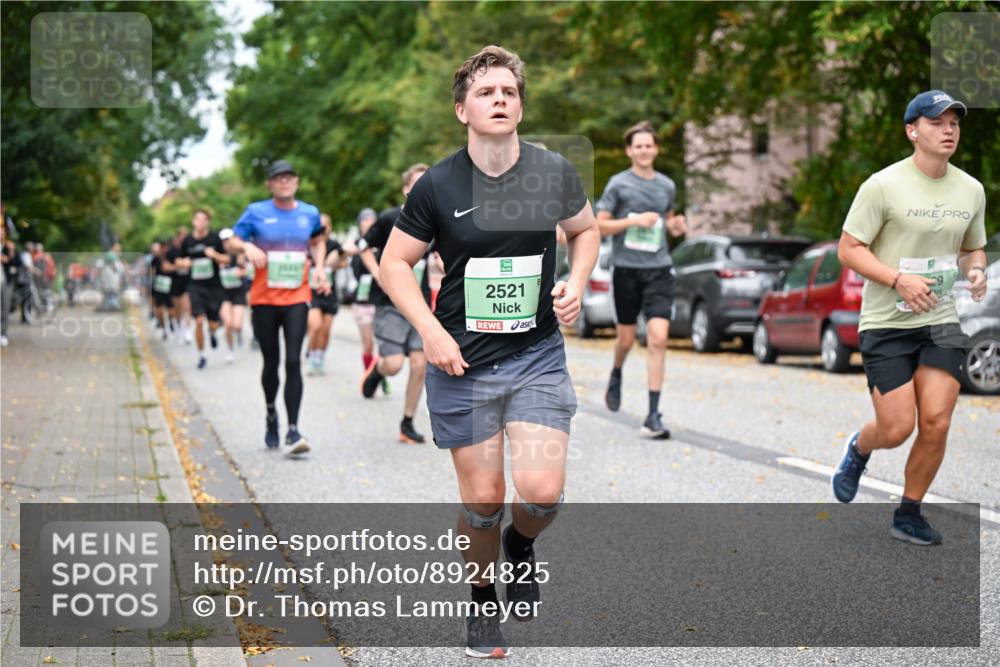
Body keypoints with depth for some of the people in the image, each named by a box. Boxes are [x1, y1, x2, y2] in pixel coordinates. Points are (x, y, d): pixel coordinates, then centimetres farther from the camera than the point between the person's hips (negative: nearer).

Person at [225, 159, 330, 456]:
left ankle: (293, 430, -14)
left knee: (293, 362, -11)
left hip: (297, 300, 0)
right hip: (264, 300, 0)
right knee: (271, 362, 9)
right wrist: (247, 247, -19)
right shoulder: (256, 212, 0)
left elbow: (318, 242, 25)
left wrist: (320, 269, 8)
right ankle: (271, 415, 35)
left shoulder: (309, 213, 6)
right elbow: (230, 243, 3)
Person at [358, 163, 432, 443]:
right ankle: (376, 369, 26)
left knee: (420, 364, -2)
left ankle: (407, 424, 13)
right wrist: (380, 277, -9)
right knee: (394, 364, -13)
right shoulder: (389, 218, -7)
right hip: (390, 302, -4)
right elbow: (365, 247, 3)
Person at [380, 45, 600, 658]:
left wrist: (577, 282, -2)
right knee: (483, 500, 4)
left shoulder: (554, 173, -2)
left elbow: (586, 229, 17)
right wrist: (431, 330, -12)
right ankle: (482, 603, 30)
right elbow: (395, 264, 1)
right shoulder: (438, 186, -7)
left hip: (538, 355, 1)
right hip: (462, 361, -1)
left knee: (542, 492, -10)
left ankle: (521, 545, 27)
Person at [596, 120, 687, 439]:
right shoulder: (619, 184, 0)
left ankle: (653, 416, -10)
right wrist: (634, 221, -14)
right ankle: (616, 376, 45)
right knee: (626, 339, 9)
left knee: (658, 339, -11)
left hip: (659, 269, 2)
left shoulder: (667, 186, 11)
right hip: (626, 268, -2)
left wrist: (676, 226, 6)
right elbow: (599, 225, -2)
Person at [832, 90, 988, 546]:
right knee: (897, 429, -7)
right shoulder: (883, 185, -11)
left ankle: (909, 514, 15)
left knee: (936, 424, -5)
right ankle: (858, 449, 30)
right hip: (886, 324, -4)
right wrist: (899, 279, -21)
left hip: (941, 322, 4)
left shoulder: (971, 190, 6)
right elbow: (849, 249, -9)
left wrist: (976, 271, -3)